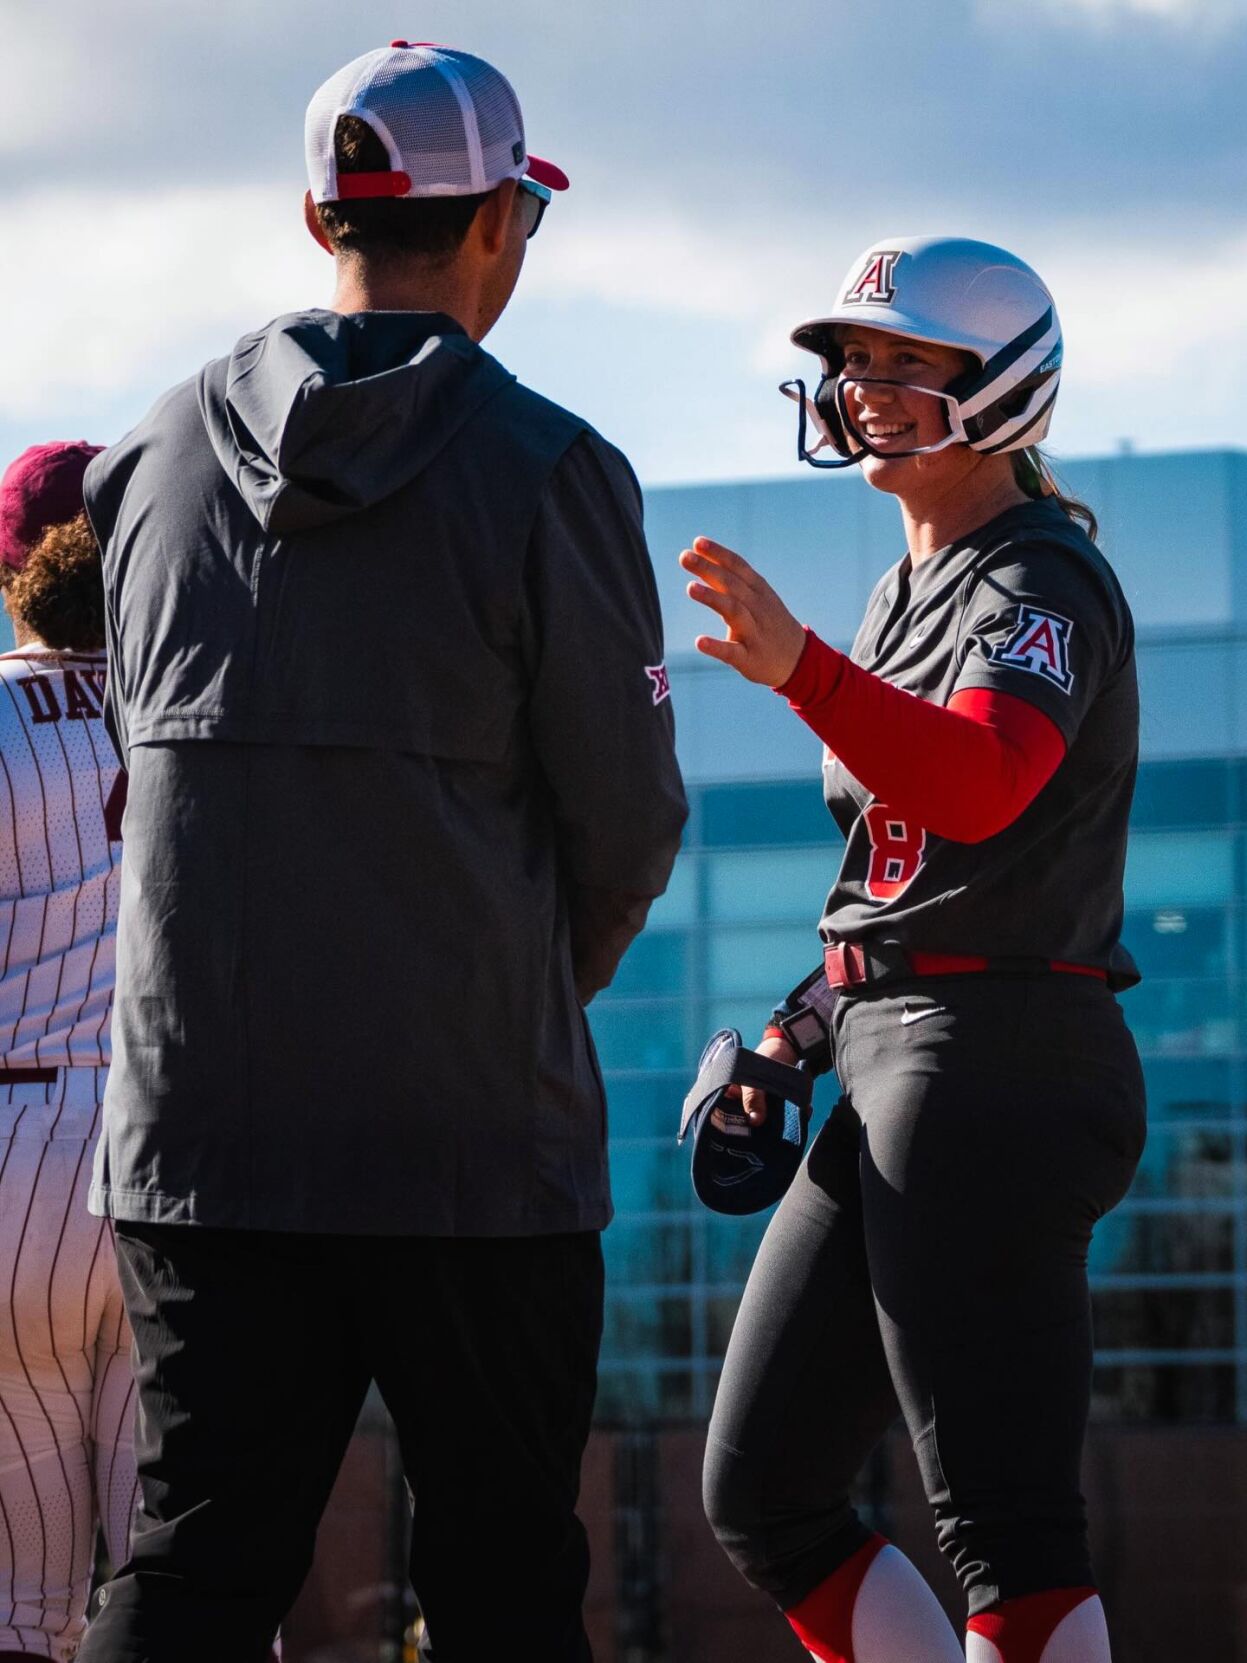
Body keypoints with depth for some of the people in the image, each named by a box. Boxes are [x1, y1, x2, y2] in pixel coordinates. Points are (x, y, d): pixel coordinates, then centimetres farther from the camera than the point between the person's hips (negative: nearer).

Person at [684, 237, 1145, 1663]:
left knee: (1001, 1517, -12)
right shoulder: (906, 593, 21)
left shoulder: (1044, 585, -8)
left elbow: (978, 784, -30)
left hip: (996, 1062, -10)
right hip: (890, 1074, 10)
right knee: (761, 1498, 10)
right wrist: (798, 1034, 13)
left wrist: (802, 670, -45)